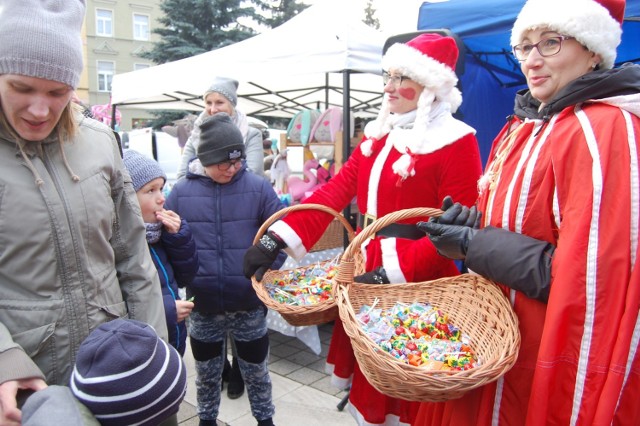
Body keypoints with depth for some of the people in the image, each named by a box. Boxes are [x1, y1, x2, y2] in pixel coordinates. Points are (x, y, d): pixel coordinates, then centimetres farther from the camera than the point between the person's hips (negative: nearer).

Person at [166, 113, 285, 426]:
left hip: (249, 305, -1)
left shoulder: (258, 187, -7)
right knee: (207, 373, 22)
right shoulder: (181, 192, -4)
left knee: (256, 370, 19)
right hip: (202, 306, 1)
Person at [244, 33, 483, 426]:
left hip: (416, 282, -6)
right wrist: (277, 239, -10)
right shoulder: (378, 135, 9)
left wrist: (394, 273, -26)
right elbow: (335, 191, 0)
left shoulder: (455, 143, -12)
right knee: (369, 378, 20)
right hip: (365, 269, 6)